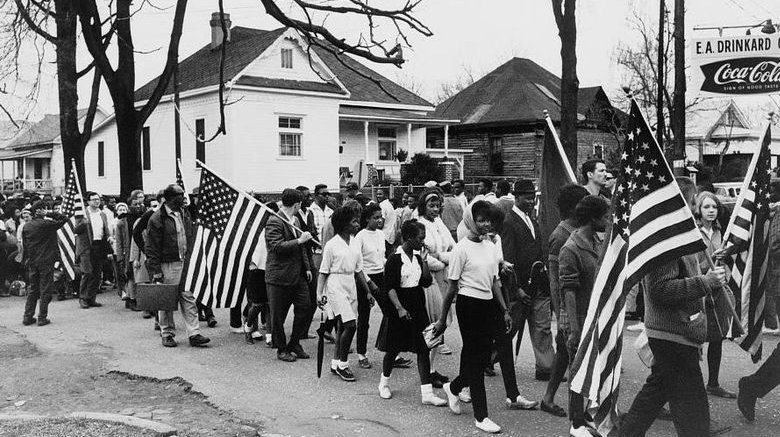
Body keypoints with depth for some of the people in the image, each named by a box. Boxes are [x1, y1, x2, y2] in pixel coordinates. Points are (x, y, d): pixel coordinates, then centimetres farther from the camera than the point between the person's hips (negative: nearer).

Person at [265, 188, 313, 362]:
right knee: (278, 315, 4)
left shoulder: (295, 220, 15)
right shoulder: (274, 222, -14)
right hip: (279, 276, -8)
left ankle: (294, 344, 23)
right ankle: (281, 349, 19)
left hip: (298, 275, 8)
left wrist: (307, 267, 17)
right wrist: (299, 241, -23)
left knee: (305, 309, 6)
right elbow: (277, 246, -24)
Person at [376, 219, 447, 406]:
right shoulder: (395, 259, -11)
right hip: (399, 309, -5)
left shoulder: (418, 257, 8)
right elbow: (390, 287, -15)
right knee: (393, 349, 8)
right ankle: (384, 383, 33)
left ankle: (427, 393, 2)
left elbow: (427, 282, 5)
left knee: (423, 348, 0)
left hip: (418, 308, 6)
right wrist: (400, 308, -23)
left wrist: (424, 260, -4)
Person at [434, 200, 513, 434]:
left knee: (484, 357, 10)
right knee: (475, 358, -1)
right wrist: (442, 318, -7)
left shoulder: (491, 247, 10)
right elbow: (452, 286, -9)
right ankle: (481, 416, 8)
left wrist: (505, 310, 14)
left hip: (488, 305, 7)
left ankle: (453, 388, 36)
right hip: (468, 304, -7)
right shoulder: (462, 248, -11)